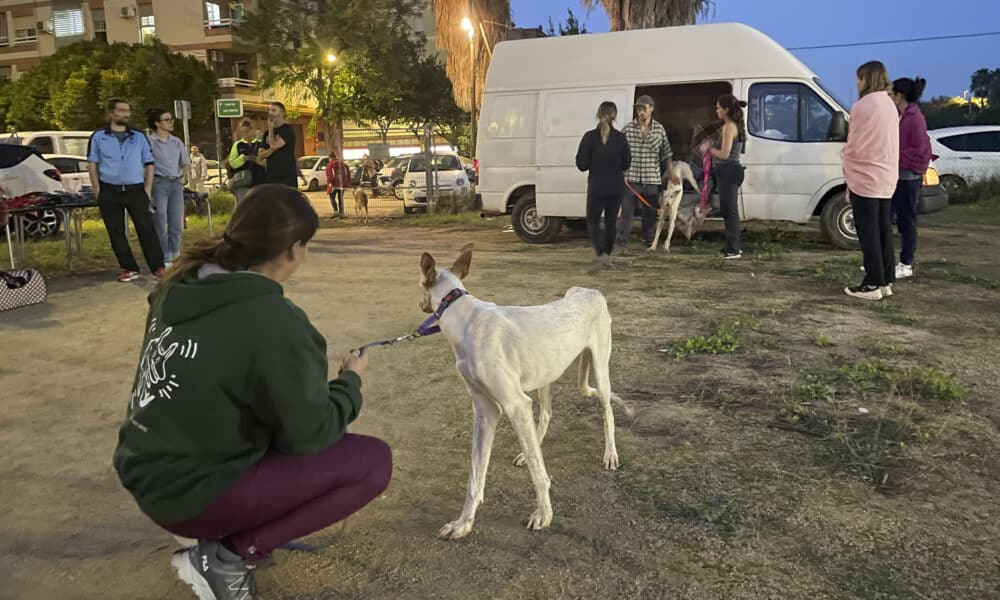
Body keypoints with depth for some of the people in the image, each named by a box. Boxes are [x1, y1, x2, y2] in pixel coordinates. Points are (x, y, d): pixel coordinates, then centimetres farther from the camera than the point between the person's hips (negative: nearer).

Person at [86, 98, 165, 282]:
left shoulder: (139, 137, 8)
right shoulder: (98, 137, 6)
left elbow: (149, 165, 9)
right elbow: (92, 165, 7)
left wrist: (147, 190, 0)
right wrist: (98, 191, -2)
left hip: (136, 190, 0)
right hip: (109, 191, 0)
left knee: (147, 229, -5)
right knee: (116, 232, 4)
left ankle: (158, 267, -1)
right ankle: (129, 269, 13)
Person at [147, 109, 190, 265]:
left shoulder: (177, 142, 12)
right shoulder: (150, 142, -5)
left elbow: (186, 163, 24)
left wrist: (182, 177, 13)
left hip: (176, 184, 5)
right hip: (159, 184, -5)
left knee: (177, 224, 7)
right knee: (160, 224, -3)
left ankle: (175, 257, 17)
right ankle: (165, 259, 2)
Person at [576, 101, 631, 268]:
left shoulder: (590, 137, -9)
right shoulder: (620, 137, -2)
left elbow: (582, 164, -7)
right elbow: (626, 164, 5)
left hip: (597, 187, -2)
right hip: (616, 187, 2)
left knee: (592, 221, 9)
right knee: (610, 221, 16)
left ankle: (601, 253, -10)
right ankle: (607, 255, 22)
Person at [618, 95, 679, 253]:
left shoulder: (659, 129, 8)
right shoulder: (627, 129, 2)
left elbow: (666, 154, 12)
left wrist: (671, 174, 8)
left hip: (652, 179, 2)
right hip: (631, 178, -2)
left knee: (650, 213, 10)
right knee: (627, 211, -7)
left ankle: (649, 242, 24)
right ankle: (623, 243, -2)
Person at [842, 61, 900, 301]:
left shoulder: (863, 106, -14)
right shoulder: (889, 105, 13)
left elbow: (854, 147, -14)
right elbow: (890, 144, 15)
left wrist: (848, 174, 1)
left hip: (865, 179, -8)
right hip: (886, 179, 8)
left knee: (868, 234, -4)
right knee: (883, 231, 11)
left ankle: (873, 284, -1)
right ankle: (886, 281, 16)